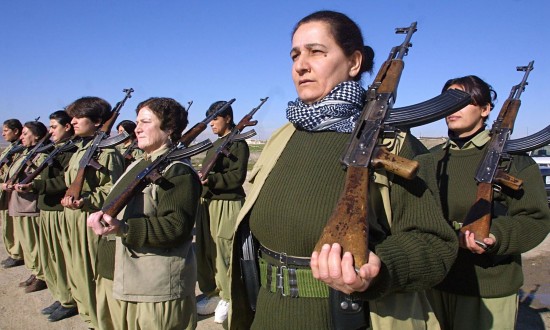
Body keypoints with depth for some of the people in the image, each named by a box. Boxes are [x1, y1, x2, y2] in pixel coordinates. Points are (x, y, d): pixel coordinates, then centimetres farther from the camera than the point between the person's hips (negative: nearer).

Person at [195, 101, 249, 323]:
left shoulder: (238, 143, -8)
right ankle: (213, 294, 26)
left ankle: (228, 299, 12)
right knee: (206, 250, 13)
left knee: (224, 252, -3)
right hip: (208, 202, 9)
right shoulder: (216, 144, 19)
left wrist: (210, 179, -26)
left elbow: (237, 177, -18)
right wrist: (200, 180, 11)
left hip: (227, 204, -9)